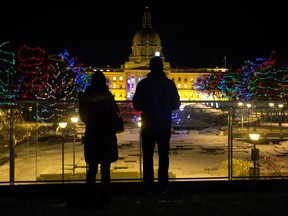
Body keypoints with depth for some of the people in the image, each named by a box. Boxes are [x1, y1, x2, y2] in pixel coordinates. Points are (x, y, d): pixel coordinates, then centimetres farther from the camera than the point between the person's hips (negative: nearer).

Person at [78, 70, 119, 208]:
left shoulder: (84, 97, -3)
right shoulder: (107, 96, -12)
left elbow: (82, 117, 7)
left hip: (91, 136, 3)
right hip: (107, 136, -3)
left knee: (92, 168, 15)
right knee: (105, 170, 5)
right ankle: (104, 198, 7)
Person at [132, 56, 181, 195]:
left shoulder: (143, 84, -8)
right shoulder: (170, 84, -4)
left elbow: (136, 105, -5)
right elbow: (176, 105, 3)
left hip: (148, 126, -1)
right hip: (165, 126, 1)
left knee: (148, 157, 8)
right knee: (163, 156, 10)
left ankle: (148, 187, 9)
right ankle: (163, 187, 11)